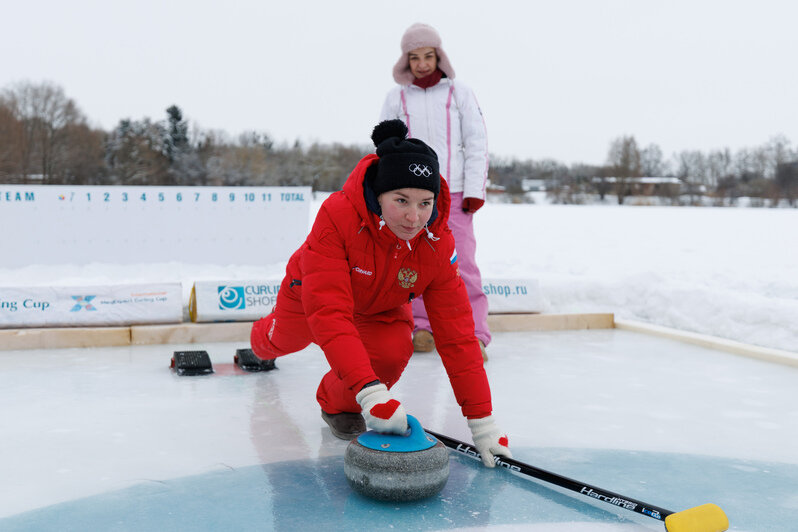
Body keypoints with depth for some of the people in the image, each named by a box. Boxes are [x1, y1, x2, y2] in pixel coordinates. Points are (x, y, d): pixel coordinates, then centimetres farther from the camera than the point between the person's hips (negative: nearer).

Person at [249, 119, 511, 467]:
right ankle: (261, 340, 70)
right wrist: (370, 391, -61)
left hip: (381, 308, 1)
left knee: (393, 352, -30)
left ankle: (339, 402, 2)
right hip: (311, 292, -1)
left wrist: (482, 421, -31)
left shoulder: (438, 244, -34)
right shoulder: (337, 216, -45)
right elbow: (329, 314, -51)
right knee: (285, 339, 29)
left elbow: (456, 335, -30)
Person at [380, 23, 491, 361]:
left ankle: (474, 336, -2)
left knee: (462, 264, -6)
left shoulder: (459, 93, 5)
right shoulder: (396, 98, 7)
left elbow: (476, 144, 4)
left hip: (453, 194, -1)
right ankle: (422, 329, 17)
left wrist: (475, 190, -4)